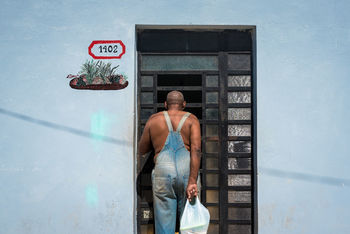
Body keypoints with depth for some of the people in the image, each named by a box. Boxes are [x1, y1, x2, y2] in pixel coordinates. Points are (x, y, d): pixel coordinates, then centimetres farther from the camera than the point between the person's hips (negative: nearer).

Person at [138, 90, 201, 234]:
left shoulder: (153, 119, 13)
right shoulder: (191, 119, 8)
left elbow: (141, 151, 19)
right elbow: (196, 149, -8)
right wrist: (192, 181, -13)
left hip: (163, 174, 1)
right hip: (187, 174, 0)